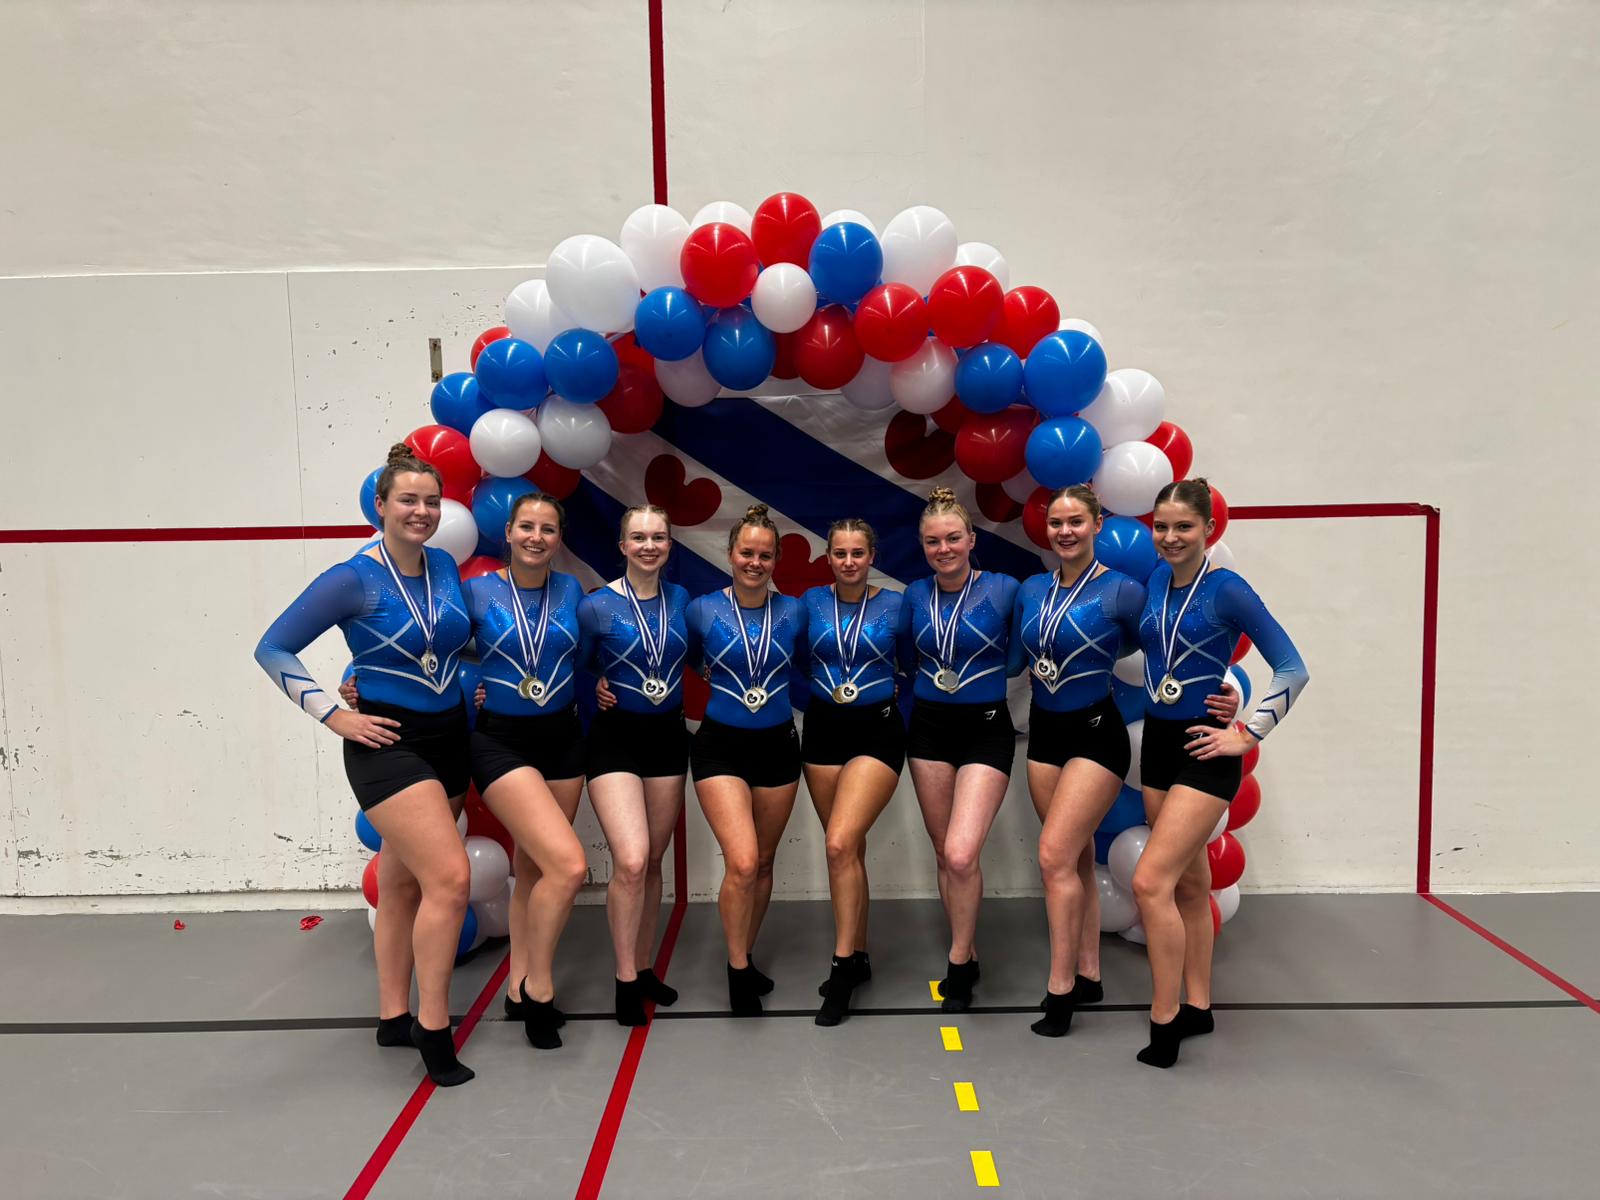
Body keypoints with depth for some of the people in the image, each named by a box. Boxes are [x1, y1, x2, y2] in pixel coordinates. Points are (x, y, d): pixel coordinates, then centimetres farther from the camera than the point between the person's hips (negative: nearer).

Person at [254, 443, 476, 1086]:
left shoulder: (445, 567, 4)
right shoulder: (353, 579, -13)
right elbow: (273, 649, -9)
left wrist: (470, 690, 9)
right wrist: (335, 716, -14)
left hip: (447, 737, 6)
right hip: (387, 742, -6)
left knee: (403, 884, 15)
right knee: (450, 878, -16)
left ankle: (393, 1017, 28)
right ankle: (432, 1027, -2)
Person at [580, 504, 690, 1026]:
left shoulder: (682, 601, 2)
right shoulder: (596, 606, -9)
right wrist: (597, 689, -13)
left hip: (668, 735, 4)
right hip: (616, 736, -4)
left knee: (653, 862, 12)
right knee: (631, 861, -15)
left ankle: (644, 969, 26)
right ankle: (625, 980, 1)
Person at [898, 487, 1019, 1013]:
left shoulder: (1004, 590, -9)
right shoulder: (915, 596, 2)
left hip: (985, 730, -4)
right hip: (929, 727, 4)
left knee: (961, 854, -15)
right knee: (944, 854, 10)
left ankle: (958, 963, 7)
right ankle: (967, 958, 27)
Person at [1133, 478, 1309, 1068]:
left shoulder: (1227, 590, -14)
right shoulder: (1155, 580, 3)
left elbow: (1292, 670, -13)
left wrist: (1248, 735, -13)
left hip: (1202, 750, -6)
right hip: (1156, 742, 7)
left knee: (1151, 882, -13)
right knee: (1188, 883, 15)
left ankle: (1163, 1021, 0)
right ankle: (1197, 1007, 28)